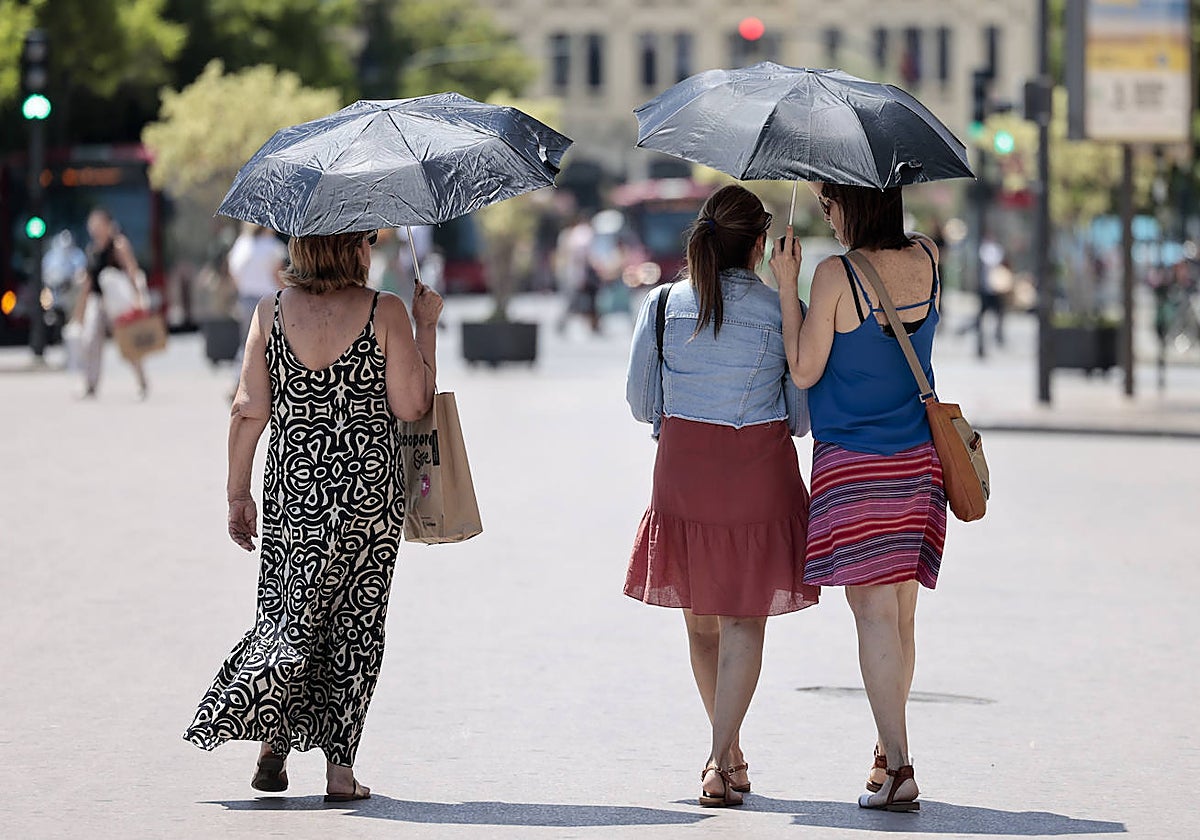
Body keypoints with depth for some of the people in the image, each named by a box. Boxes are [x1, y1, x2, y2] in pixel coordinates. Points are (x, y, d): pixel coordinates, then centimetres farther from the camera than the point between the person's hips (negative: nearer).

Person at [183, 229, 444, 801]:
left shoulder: (270, 312, -1)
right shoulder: (385, 313, -8)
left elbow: (249, 411, -1)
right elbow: (411, 407, -7)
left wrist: (238, 494, 7)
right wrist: (426, 326, 2)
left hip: (293, 487, 2)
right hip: (371, 489, -2)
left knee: (289, 614, 14)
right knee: (356, 622, 6)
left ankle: (271, 739, -2)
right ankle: (340, 766, 5)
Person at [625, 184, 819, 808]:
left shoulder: (662, 306, -1)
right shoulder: (781, 313, -7)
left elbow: (641, 403, 6)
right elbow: (803, 415, 0)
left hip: (683, 474, 2)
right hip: (761, 475, -2)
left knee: (700, 618, 16)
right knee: (745, 618, 3)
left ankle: (728, 753, 28)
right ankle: (722, 758, -8)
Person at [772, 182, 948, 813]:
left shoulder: (836, 275, -15)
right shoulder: (928, 259, 1)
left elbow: (804, 372, -9)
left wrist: (787, 286, -2)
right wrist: (832, 185, 27)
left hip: (852, 464, -6)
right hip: (920, 460, 6)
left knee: (874, 610, -6)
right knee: (901, 613, 13)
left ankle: (898, 768, -13)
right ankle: (886, 752, 25)